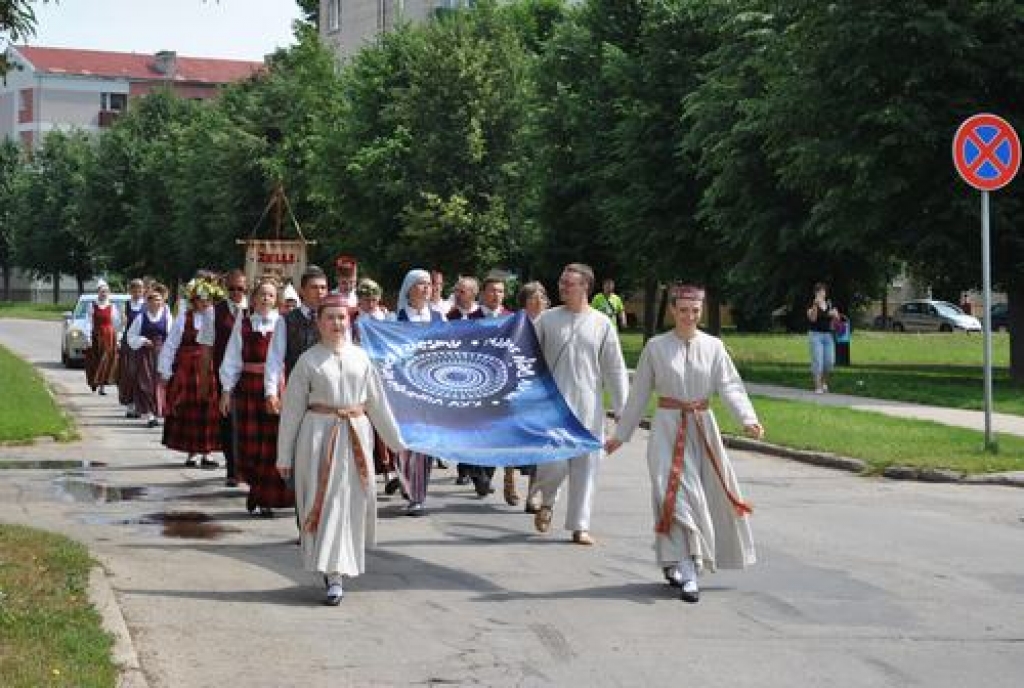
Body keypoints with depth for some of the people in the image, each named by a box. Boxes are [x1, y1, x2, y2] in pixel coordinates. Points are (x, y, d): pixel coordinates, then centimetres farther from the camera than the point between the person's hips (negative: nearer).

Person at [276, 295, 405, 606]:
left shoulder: (360, 357, 9)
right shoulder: (308, 360, 0)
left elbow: (377, 402, 15)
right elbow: (292, 409, 2)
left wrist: (397, 442, 16)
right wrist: (284, 455, 1)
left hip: (356, 436, 3)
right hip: (319, 435, -3)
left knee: (352, 503, 6)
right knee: (325, 501, -6)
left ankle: (340, 566, 22)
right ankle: (333, 575, -3)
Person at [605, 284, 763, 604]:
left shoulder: (713, 346, 3)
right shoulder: (656, 347, 0)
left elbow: (730, 386, -7)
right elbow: (639, 394, 7)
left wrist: (747, 418, -24)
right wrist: (620, 434, 9)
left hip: (702, 427, 3)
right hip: (668, 427, -3)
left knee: (711, 494, 8)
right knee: (675, 492, -15)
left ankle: (675, 564, 26)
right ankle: (686, 571, -15)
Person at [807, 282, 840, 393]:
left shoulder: (830, 304, 12)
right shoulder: (812, 305, -3)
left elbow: (837, 319, 11)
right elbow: (812, 318, -18)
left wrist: (834, 314, -11)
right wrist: (815, 305, -29)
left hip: (828, 335, 5)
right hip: (815, 334, -5)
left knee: (830, 361, 2)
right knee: (817, 361, -9)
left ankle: (824, 381, 27)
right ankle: (818, 387, -5)